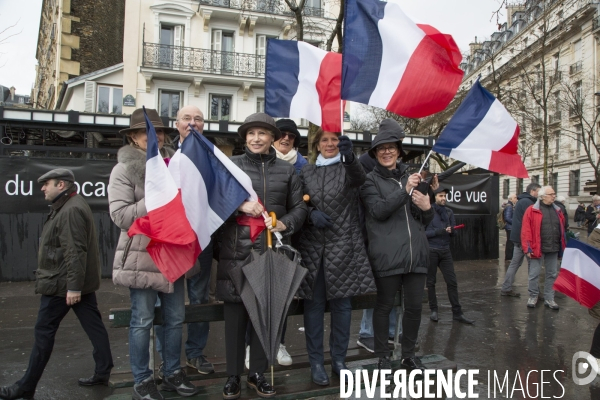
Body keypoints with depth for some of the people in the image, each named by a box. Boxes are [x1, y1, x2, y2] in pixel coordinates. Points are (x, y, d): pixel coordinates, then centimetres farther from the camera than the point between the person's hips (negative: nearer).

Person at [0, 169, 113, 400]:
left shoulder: (71, 210, -18)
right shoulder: (70, 207, 17)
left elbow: (75, 252, -24)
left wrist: (73, 287, -25)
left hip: (61, 284, -10)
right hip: (79, 282, 10)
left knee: (43, 332, 1)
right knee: (93, 326, 9)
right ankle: (103, 373, 16)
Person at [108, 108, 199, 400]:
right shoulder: (125, 170, -5)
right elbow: (120, 215, -14)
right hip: (142, 257, -5)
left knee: (175, 318, 13)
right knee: (142, 321, 6)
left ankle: (173, 373, 30)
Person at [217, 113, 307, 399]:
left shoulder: (286, 170, 12)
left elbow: (299, 208, 12)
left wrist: (285, 224, -8)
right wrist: (240, 204, -16)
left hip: (272, 252, 2)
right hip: (237, 251, -1)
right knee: (235, 314, 4)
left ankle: (257, 373, 26)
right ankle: (233, 376, 20)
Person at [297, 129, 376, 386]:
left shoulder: (349, 167, 3)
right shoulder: (306, 172, 10)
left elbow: (359, 178, -21)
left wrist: (349, 156, -42)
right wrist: (311, 213, -13)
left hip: (343, 245, -1)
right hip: (312, 244, 2)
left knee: (341, 302, 5)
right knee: (314, 303, 4)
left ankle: (339, 359, 20)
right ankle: (316, 362, 15)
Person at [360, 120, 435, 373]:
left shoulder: (411, 177, 17)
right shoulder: (370, 180, 3)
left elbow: (425, 221, 20)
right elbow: (378, 211, -13)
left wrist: (427, 207, -3)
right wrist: (405, 190, -18)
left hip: (416, 252, 5)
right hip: (387, 254, -4)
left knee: (414, 306, 9)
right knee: (384, 305, 4)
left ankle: (409, 354, 26)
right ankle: (383, 357, 19)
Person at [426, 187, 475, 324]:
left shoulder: (449, 212, 7)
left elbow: (453, 232, 10)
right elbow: (423, 232, -11)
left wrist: (451, 230, -12)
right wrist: (438, 231, -22)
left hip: (445, 251, 4)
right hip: (431, 251, -4)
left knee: (452, 282, 3)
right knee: (431, 282, 7)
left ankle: (457, 313, 9)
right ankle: (434, 310, 20)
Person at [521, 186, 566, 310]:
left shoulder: (557, 211, 10)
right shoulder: (532, 210, -7)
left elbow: (562, 229, 15)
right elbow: (526, 231, -10)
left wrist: (562, 246, 10)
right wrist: (528, 248, -13)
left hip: (553, 249, 5)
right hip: (537, 249, -5)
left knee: (552, 274, 11)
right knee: (534, 274, 2)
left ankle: (549, 299, 22)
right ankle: (533, 296, 19)